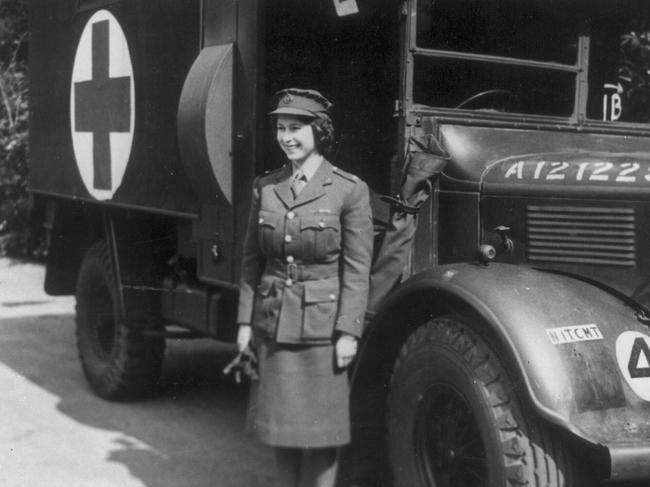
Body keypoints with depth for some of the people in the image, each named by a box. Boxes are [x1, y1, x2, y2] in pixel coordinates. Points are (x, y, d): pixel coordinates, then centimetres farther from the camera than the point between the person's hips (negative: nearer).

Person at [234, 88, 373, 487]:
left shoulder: (349, 189, -8)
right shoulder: (265, 187, 5)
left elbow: (357, 269, -8)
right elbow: (253, 260, 9)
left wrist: (348, 332, -12)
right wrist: (245, 321, 5)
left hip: (322, 323, -4)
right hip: (273, 323, 4)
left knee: (320, 426, 4)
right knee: (280, 422, 12)